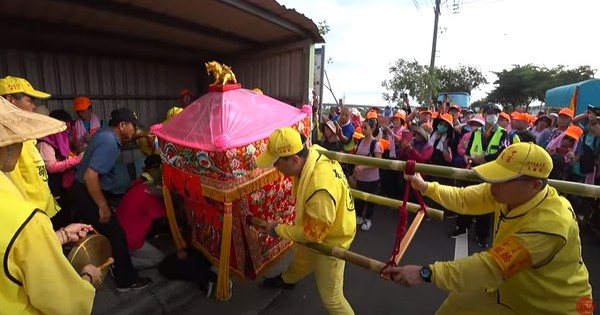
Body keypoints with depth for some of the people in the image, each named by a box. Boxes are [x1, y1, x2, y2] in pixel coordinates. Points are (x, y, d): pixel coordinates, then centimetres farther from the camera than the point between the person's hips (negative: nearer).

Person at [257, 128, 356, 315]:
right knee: (301, 261, 35)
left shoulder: (321, 187, -44)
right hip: (317, 230, 9)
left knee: (331, 297, 9)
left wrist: (277, 229, -18)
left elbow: (313, 233, -30)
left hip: (329, 240, -9)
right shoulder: (315, 154, -17)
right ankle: (286, 280, 66)